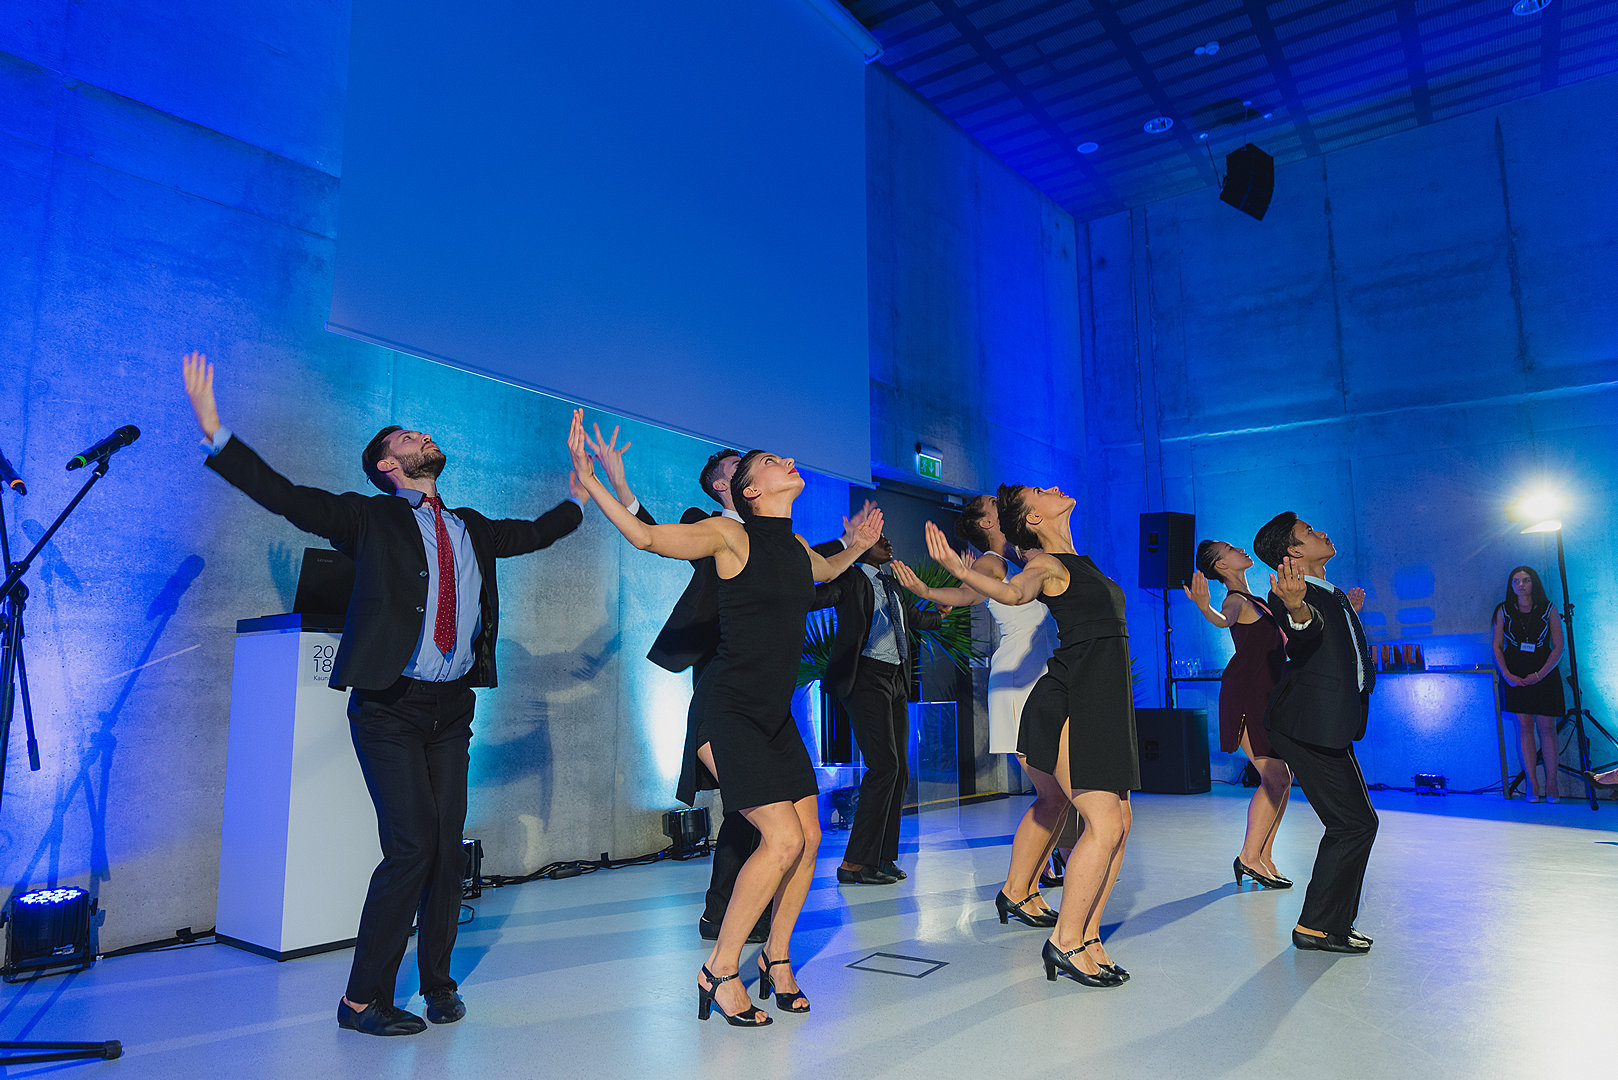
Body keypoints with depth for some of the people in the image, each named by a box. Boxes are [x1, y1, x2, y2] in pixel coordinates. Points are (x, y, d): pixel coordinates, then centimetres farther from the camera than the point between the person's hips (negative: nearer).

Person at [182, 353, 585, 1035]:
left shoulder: (471, 528, 16)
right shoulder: (370, 518, 1)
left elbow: (534, 533, 30)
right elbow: (285, 496, -9)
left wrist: (581, 493, 34)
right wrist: (215, 431, -16)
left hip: (453, 706, 5)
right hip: (390, 706, -5)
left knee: (448, 846, 6)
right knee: (412, 847, -10)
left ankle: (437, 981, 24)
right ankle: (361, 999, 8)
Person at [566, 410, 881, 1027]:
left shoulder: (796, 548, 10)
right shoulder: (731, 535, -10)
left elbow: (825, 572, 35)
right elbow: (646, 536, -18)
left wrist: (856, 547, 24)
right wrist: (588, 479, -25)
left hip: (776, 714, 7)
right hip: (728, 710, -7)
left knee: (809, 839, 4)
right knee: (783, 839, -14)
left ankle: (777, 956, 25)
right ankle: (720, 968, 5)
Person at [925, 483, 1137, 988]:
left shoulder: (1078, 561, 17)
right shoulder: (1045, 563, -8)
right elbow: (1014, 590, -30)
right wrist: (961, 571, -47)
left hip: (1103, 703, 8)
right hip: (1070, 701, -8)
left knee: (1119, 825, 7)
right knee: (1104, 824, -12)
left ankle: (1087, 937, 16)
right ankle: (1065, 941, 0)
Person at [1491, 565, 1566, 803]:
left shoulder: (1548, 610, 2)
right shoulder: (1504, 611, 6)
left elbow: (1559, 647, -1)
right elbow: (1497, 647, 5)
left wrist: (1541, 674, -11)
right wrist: (1507, 675, -9)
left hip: (1543, 674, -1)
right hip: (1514, 675, 1)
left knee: (1547, 728, -2)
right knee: (1524, 727, -1)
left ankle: (1551, 783, 4)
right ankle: (1533, 784, 1)